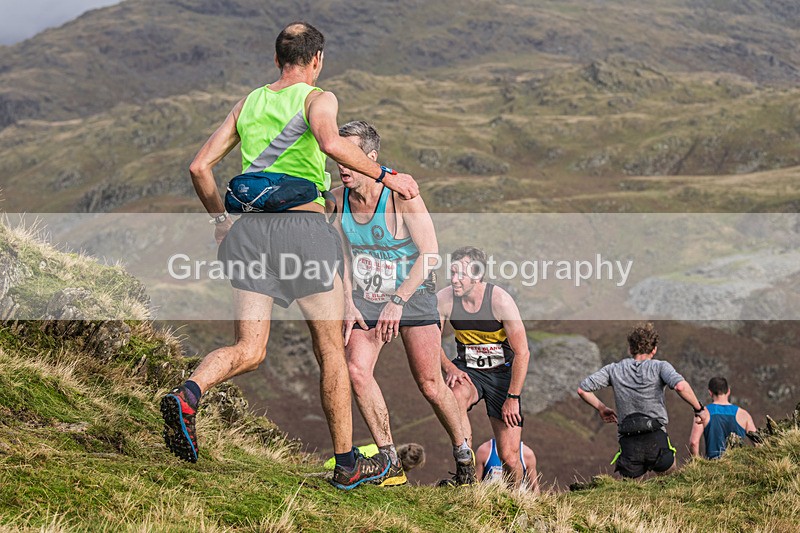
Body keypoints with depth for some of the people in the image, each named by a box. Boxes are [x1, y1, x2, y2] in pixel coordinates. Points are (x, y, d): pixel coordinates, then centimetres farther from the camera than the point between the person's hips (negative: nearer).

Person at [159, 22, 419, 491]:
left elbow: (200, 166, 16)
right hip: (305, 224, -4)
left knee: (248, 352, 4)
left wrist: (220, 219, 28)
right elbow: (330, 142, -22)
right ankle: (347, 464, 16)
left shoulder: (248, 104, 18)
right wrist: (385, 176, -13)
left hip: (251, 228, 4)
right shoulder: (318, 97, 2)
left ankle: (188, 395, -27)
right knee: (331, 352, 9)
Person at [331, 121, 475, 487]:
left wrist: (397, 301, -30)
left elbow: (430, 254, -24)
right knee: (357, 369, -19)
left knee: (429, 384, -3)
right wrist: (348, 303, -6)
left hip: (413, 293, -3)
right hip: (366, 298, 4)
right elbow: (343, 255, 5)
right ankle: (391, 464, -9)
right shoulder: (337, 199, -8)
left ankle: (462, 451, 25)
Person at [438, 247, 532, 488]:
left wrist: (513, 398, -15)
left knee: (509, 458, -7)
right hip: (467, 371, 2)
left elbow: (522, 353, -14)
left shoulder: (500, 300, -18)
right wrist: (449, 368, -16)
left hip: (502, 372, -2)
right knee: (455, 396, -36)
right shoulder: (444, 299, -11)